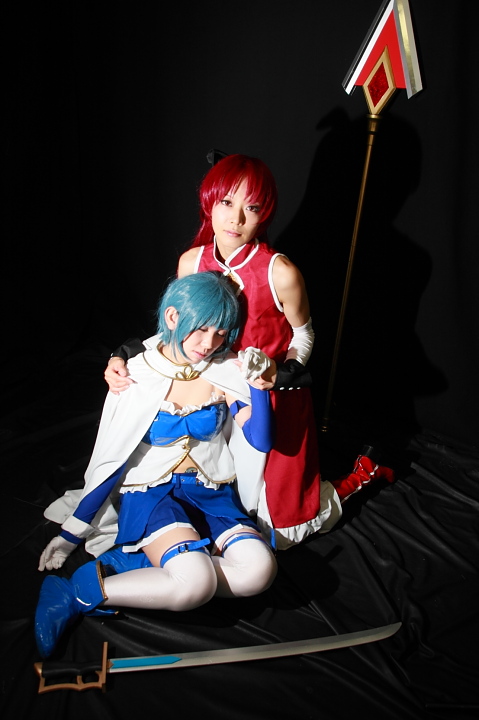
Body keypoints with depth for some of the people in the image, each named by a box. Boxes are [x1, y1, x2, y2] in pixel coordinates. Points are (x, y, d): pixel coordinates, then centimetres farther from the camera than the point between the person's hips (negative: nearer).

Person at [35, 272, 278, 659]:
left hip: (212, 495, 4)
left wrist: (259, 384, -21)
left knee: (259, 570, -26)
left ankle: (128, 563, -14)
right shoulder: (137, 376, -6)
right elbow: (111, 462, 0)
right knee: (194, 582, -32)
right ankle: (80, 592, -11)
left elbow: (262, 441, -7)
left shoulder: (227, 373, -2)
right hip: (151, 493, -3)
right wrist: (71, 533, 4)